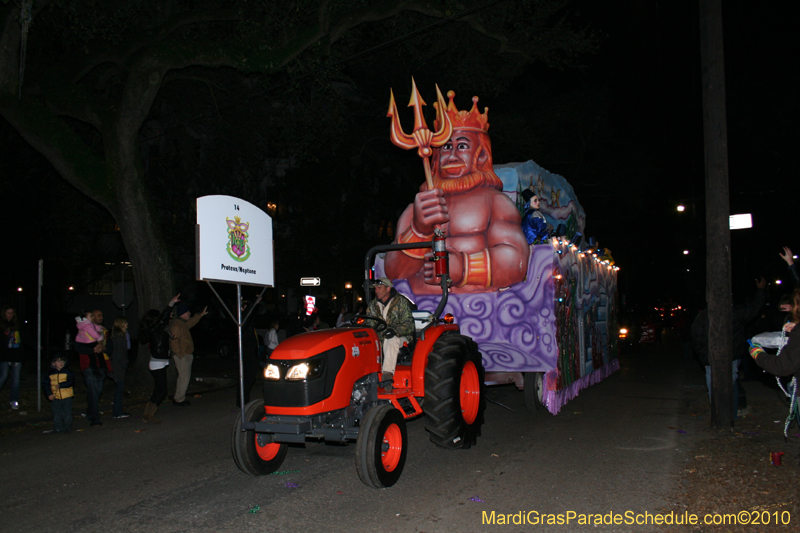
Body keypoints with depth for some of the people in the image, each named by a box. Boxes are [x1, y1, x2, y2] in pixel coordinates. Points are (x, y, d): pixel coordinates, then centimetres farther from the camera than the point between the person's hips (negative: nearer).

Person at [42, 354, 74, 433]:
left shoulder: (68, 372, -1)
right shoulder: (50, 374, 5)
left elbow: (71, 382, -13)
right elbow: (45, 384, 5)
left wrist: (60, 385, -23)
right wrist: (49, 394, -6)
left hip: (67, 397, -2)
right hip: (55, 398, 2)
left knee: (67, 414, 4)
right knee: (56, 415, 5)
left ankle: (67, 427, 14)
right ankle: (57, 428, 16)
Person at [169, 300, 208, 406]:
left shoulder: (183, 323, 14)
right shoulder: (176, 325, -16)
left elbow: (191, 322, 38)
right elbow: (173, 341, -23)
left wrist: (201, 315, 42)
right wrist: (180, 355, -23)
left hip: (186, 355, 10)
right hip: (182, 356, -10)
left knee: (184, 377, 15)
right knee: (184, 377, -8)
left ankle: (178, 398, 23)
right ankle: (179, 399, 1)